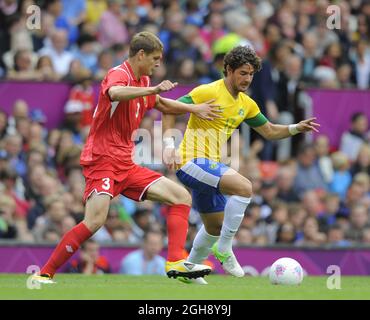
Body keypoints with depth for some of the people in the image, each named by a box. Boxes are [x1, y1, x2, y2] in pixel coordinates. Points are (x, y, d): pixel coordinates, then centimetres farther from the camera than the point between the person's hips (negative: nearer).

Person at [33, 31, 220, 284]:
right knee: (95, 221, -26)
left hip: (126, 165, 9)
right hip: (102, 160, -9)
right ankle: (44, 274, -16)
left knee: (182, 197, 2)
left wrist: (194, 108, 32)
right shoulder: (119, 75, -12)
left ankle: (176, 263, -7)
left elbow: (160, 104, 38)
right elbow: (115, 93, -39)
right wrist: (153, 90, -43)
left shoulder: (143, 81, 15)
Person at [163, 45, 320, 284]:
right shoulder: (209, 92, -14)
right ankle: (224, 248, -18)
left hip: (210, 166, 9)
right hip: (192, 162, -9)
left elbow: (269, 131, 20)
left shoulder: (247, 104, 11)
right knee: (244, 187, -27)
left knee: (216, 226, 18)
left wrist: (296, 128, 2)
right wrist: (169, 145, -24)